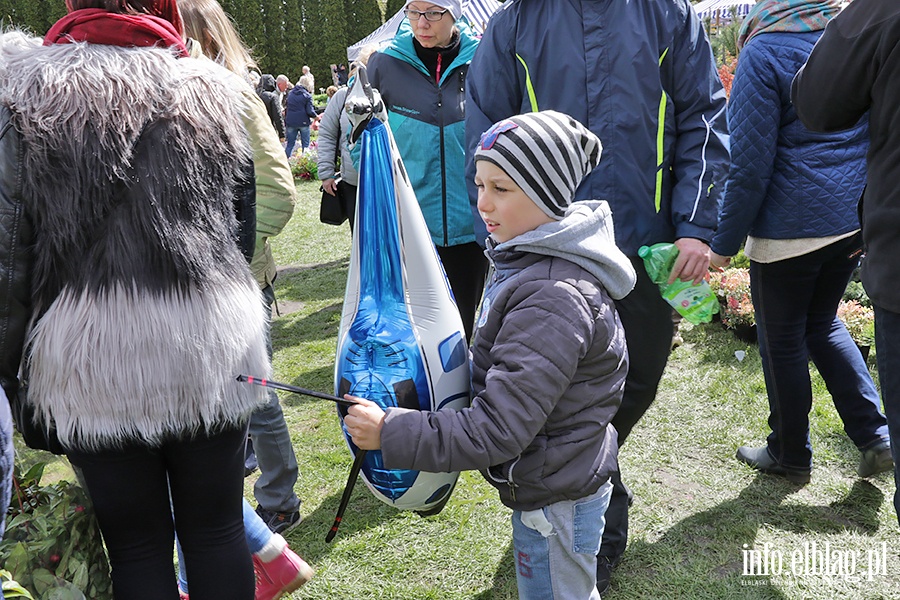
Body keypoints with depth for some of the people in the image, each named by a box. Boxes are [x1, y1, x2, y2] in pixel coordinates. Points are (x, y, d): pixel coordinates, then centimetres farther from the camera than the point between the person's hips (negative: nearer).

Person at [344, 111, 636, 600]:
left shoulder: (555, 300, -32)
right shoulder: (526, 259, 1)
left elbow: (496, 430, -32)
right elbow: (495, 371, 11)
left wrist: (390, 433, -30)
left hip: (557, 500, -9)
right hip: (547, 481, 9)